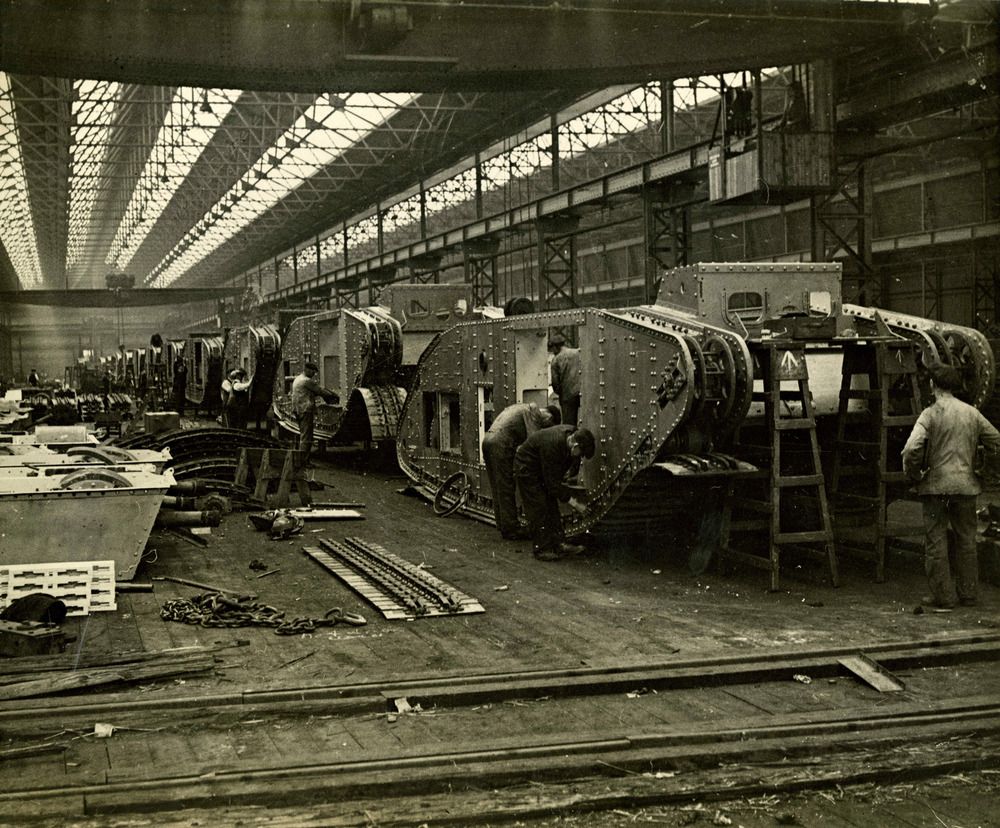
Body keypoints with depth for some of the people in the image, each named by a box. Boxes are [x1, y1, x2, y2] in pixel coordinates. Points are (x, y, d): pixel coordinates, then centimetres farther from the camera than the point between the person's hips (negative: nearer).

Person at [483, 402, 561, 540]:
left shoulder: (521, 408, 26)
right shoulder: (534, 411, -2)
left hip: (488, 440, 9)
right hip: (501, 444, -9)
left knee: (498, 489, 12)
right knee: (507, 489, -4)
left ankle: (503, 527, 17)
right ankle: (511, 530, -1)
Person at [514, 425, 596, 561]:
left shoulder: (573, 434, -15)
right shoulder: (552, 446, -39)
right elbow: (552, 484, -31)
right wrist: (574, 503, -28)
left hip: (542, 469, 9)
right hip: (526, 468, -9)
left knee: (551, 506, 6)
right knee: (538, 509, -10)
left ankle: (558, 544, 8)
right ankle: (541, 549, -3)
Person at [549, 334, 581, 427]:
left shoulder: (556, 359, 1)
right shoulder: (579, 353, 9)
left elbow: (555, 381, 0)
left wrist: (559, 393, 16)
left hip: (568, 396, -3)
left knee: (569, 425, 3)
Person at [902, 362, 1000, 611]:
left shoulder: (931, 414, -10)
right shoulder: (972, 413, 4)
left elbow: (911, 449, -22)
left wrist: (913, 474, -6)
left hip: (935, 486, -4)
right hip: (965, 485, 4)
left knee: (936, 542, 3)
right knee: (966, 540, 14)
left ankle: (943, 596, 4)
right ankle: (968, 593, 19)